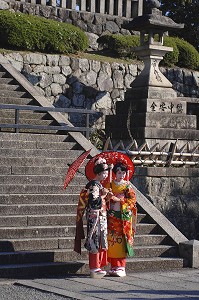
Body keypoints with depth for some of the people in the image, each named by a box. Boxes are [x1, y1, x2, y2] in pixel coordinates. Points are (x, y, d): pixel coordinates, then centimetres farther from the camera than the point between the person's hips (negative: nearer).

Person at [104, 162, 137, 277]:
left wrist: (119, 199, -9)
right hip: (112, 215, 2)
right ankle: (114, 266, 4)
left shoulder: (128, 185, 6)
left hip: (124, 216, -2)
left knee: (122, 241, -5)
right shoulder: (110, 184, 10)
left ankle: (121, 267, -2)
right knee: (112, 240, -2)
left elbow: (132, 199, -1)